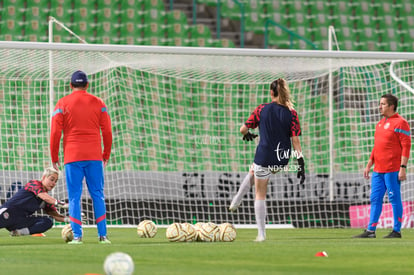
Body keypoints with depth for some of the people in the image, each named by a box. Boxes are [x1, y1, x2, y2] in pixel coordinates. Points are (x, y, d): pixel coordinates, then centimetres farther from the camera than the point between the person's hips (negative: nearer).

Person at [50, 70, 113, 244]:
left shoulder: (62, 103, 3)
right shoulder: (98, 103, 8)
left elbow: (55, 132, -1)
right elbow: (107, 132, 6)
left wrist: (54, 158, 6)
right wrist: (106, 155, 16)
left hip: (72, 157, -1)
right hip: (94, 157, 1)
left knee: (74, 197, 0)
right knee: (98, 195, 6)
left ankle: (77, 236, -6)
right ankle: (102, 235, 2)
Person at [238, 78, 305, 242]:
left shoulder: (261, 110, -7)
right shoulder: (291, 113, -5)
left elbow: (243, 129, 2)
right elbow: (295, 140, -9)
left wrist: (247, 135, 26)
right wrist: (301, 163, -8)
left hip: (264, 157, -3)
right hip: (282, 160, 3)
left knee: (260, 195, 9)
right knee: (254, 169, 34)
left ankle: (261, 233, 7)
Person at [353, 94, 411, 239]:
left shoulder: (400, 123, -8)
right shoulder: (380, 123, 18)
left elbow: (406, 146, -13)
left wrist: (403, 168, -18)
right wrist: (369, 165, 20)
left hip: (392, 170, -9)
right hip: (378, 169, 9)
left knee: (394, 198, -3)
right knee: (375, 199, 7)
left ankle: (396, 231, 2)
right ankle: (370, 231, 9)